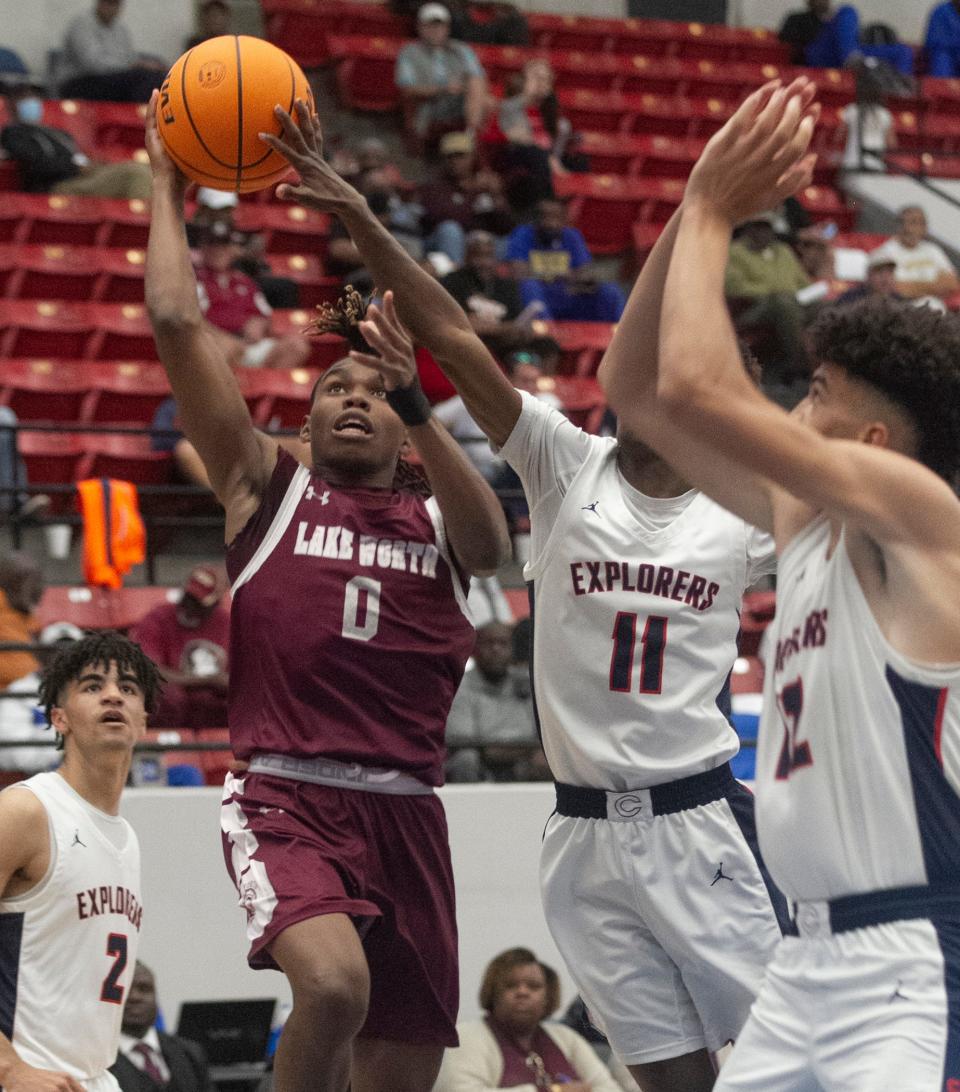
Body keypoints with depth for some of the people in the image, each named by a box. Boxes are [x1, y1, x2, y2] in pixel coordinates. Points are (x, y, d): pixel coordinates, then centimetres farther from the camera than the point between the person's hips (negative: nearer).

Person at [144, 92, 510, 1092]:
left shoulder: (436, 517, 16)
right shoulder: (268, 488, 12)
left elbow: (492, 545, -9)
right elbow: (175, 323, 3)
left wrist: (413, 399, -18)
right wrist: (165, 185, 10)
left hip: (406, 813, 4)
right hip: (286, 800, -4)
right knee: (333, 984, -32)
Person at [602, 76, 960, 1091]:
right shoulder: (803, 519, 15)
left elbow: (694, 388, -18)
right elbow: (640, 393, 17)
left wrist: (711, 213, -4)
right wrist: (695, 209, 9)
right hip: (813, 958, 9)